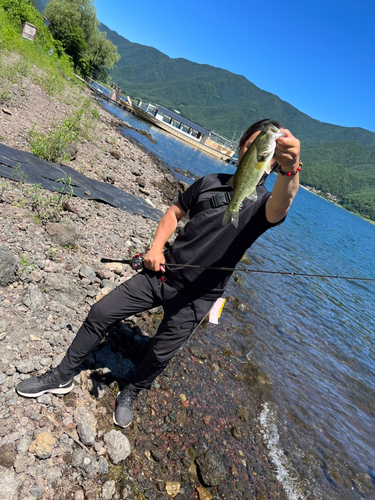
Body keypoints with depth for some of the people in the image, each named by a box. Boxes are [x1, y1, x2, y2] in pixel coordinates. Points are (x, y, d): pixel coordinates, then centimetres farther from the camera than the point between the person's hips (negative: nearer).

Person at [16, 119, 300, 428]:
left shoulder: (263, 202, -10)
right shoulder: (210, 183, 3)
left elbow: (279, 209, -35)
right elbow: (175, 211, 14)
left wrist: (290, 170, -57)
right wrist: (156, 248, -2)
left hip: (195, 298, -3)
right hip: (162, 273, 4)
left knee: (160, 355, 9)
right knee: (100, 314, 3)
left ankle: (131, 394, 43)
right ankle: (63, 377, 27)